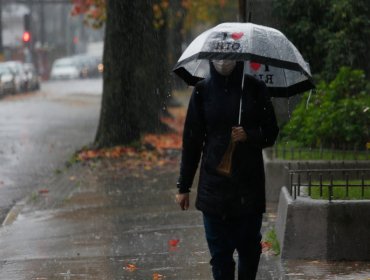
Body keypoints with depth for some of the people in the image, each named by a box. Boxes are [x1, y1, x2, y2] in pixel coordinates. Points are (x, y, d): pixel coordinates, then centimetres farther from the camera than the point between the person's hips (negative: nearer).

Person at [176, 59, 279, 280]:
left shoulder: (255, 88, 1)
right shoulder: (203, 90, 4)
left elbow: (271, 133, 6)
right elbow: (191, 140, 7)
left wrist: (249, 136, -16)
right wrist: (184, 186, 6)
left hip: (249, 181, 0)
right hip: (214, 183, 0)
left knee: (249, 245, 4)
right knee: (220, 251, 0)